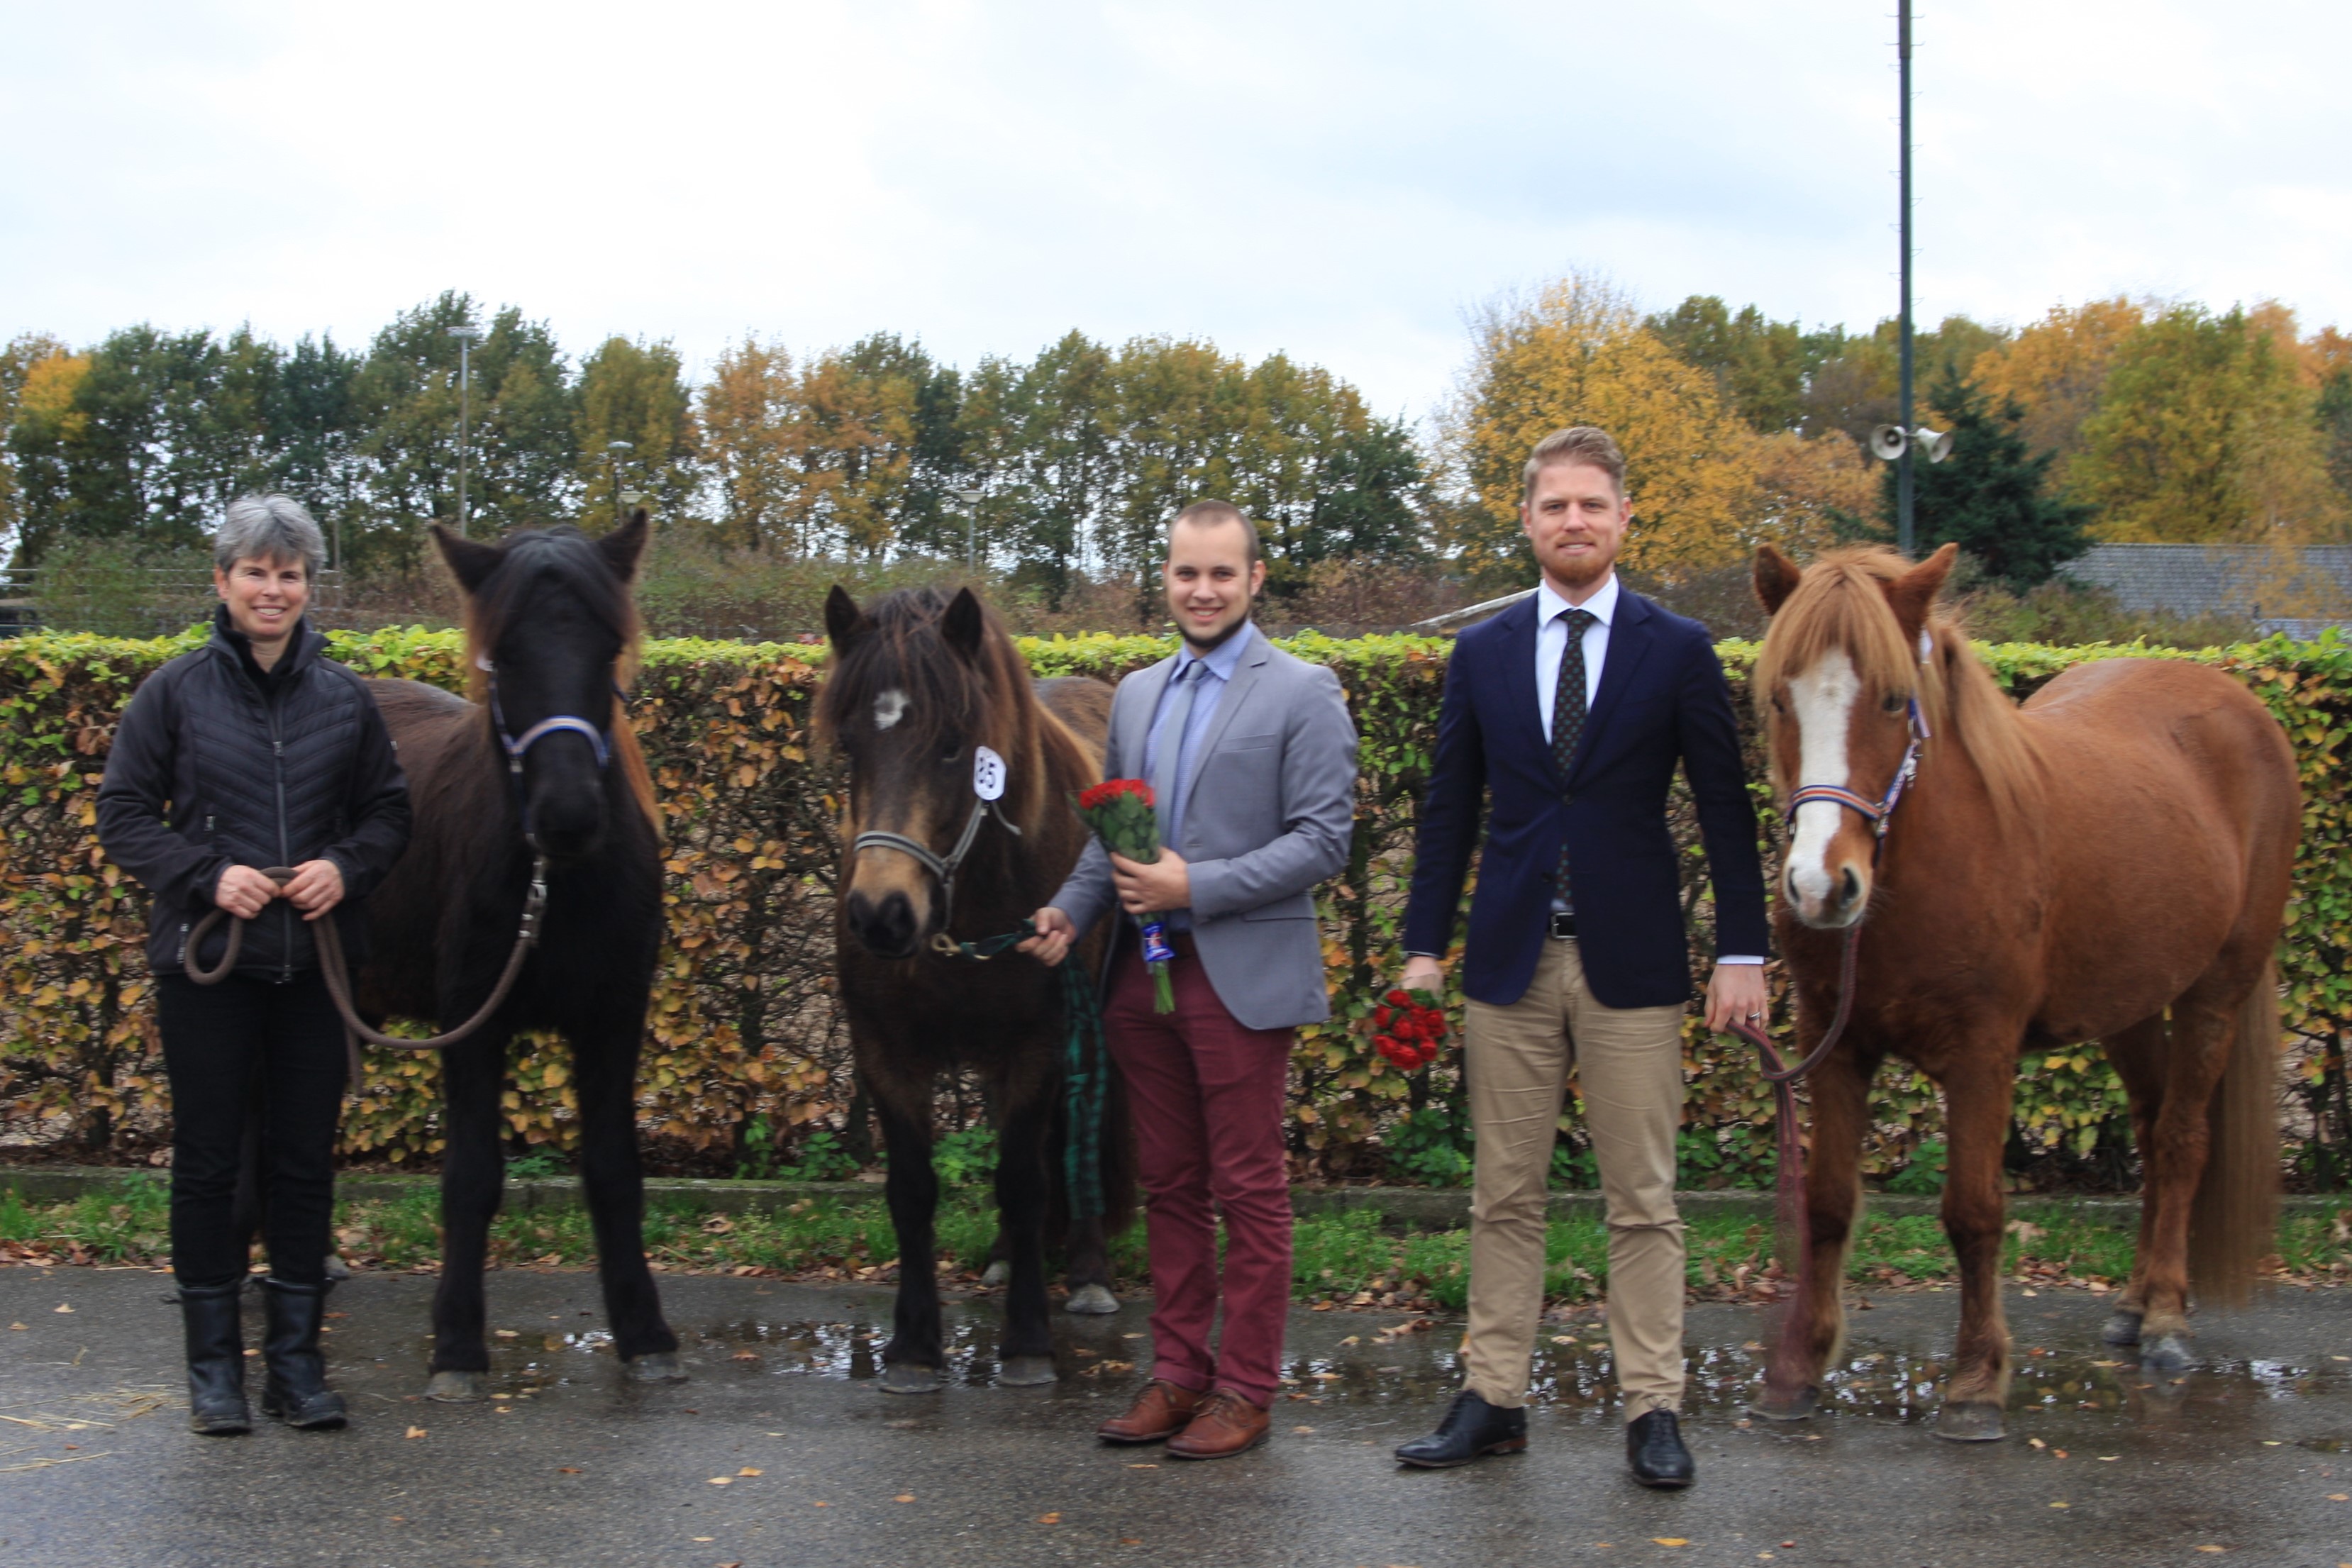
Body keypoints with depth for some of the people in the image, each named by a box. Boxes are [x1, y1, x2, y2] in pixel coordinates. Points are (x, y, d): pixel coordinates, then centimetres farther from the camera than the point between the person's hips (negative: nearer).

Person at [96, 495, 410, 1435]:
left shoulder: (345, 699, 5)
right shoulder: (176, 692, -2)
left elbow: (389, 812, 11)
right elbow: (123, 815, -1)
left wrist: (345, 866, -9)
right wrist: (207, 875, -15)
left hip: (314, 961, 2)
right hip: (206, 964, -2)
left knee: (305, 1160, 7)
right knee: (207, 1157, 5)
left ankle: (296, 1358, 18)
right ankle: (213, 1365, 16)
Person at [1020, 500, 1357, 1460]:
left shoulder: (1301, 695, -4)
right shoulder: (1137, 694, 16)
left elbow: (1323, 841, -11)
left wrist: (1196, 886, -18)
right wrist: (1072, 908, 2)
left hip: (1243, 976, -6)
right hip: (1143, 973, 6)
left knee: (1249, 1192, 1)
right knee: (1168, 1187, 12)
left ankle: (1245, 1389, 9)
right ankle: (1178, 1371, 20)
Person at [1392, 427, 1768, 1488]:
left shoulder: (1678, 650, 1)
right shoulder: (1481, 654, 8)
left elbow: (1725, 809, 1)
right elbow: (1450, 809, 10)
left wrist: (1742, 953, -4)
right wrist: (1424, 947, 5)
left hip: (1631, 962, -2)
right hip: (1511, 960, 2)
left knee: (1642, 1201, 2)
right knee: (1504, 1198, 7)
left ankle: (1653, 1411, 9)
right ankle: (1493, 1400, 14)